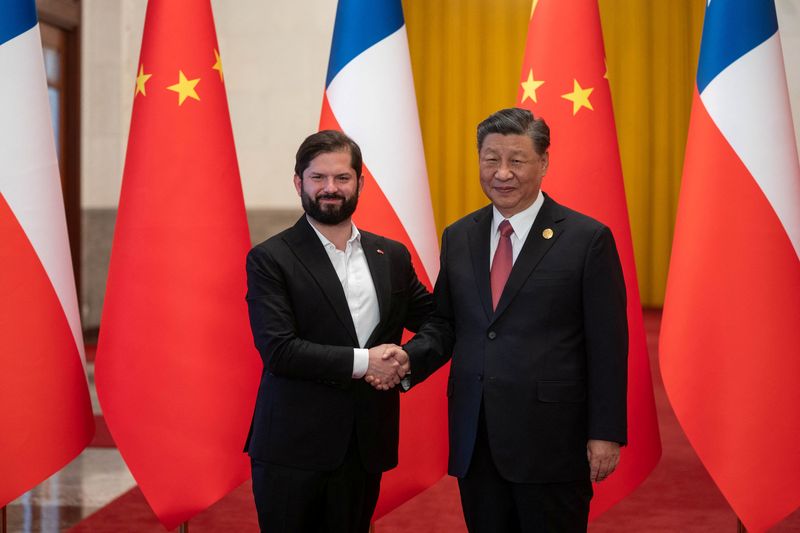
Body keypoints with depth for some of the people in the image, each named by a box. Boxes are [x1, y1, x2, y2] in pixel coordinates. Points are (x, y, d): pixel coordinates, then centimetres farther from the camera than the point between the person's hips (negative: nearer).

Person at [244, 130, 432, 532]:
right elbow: (278, 350, -14)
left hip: (366, 448, 4)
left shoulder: (392, 256, 10)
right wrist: (362, 362, -15)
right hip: (293, 449, -4)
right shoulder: (270, 259, -5)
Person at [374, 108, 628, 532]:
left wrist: (606, 433, -9)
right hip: (475, 441, 5)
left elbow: (607, 345, -6)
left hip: (551, 441, -4)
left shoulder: (587, 238, -5)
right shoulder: (458, 237, 9)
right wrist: (408, 359, -7)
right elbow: (445, 324, 14)